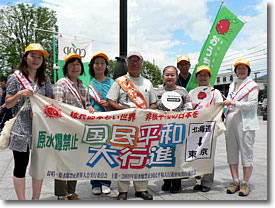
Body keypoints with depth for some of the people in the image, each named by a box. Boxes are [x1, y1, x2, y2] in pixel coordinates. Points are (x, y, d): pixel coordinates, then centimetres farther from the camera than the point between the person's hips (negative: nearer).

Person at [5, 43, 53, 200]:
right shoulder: (15, 77, 1)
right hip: (21, 128, -3)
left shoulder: (45, 79, 10)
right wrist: (20, 94, -18)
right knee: (21, 165, 4)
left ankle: (36, 199, 27)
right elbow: (8, 104, 0)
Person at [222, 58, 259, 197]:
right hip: (230, 121, 6)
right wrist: (226, 104, 8)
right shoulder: (232, 85, 21)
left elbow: (253, 104, -10)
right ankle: (235, 181, 13)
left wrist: (234, 103, -17)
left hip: (245, 122, -6)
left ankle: (245, 183, 3)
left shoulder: (252, 85, 2)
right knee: (231, 152, 5)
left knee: (246, 152, -5)